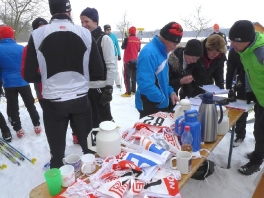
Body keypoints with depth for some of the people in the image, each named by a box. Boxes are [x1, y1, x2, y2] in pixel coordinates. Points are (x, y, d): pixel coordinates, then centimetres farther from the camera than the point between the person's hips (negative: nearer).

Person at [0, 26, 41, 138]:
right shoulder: (21, 48, -6)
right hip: (23, 82, 0)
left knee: (13, 108, 11)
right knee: (30, 105, 14)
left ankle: (18, 130, 19)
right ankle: (37, 126, 18)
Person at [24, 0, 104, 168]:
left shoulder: (37, 35, -8)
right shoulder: (85, 33, -5)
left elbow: (30, 75, -5)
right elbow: (98, 72, -4)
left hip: (53, 102, -1)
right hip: (81, 100, 1)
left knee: (57, 150, 17)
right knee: (88, 145, 22)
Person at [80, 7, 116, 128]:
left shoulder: (104, 39, -7)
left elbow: (111, 66, -12)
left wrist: (109, 88, -16)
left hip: (100, 87, -6)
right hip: (86, 87, 6)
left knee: (105, 117, 4)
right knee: (92, 117, 16)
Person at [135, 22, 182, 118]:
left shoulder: (161, 51, 6)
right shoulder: (149, 53, -24)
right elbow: (146, 84, -30)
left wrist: (170, 92, 2)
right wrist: (164, 100, -19)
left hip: (161, 103, 9)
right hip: (149, 106, -9)